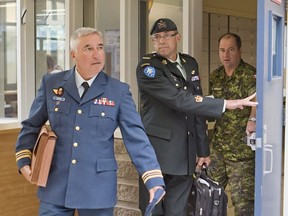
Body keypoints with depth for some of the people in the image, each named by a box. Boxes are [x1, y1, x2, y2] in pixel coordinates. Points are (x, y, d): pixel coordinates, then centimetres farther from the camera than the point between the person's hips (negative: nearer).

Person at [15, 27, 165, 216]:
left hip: (98, 188, -1)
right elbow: (31, 126, 13)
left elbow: (137, 138, -7)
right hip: (56, 186, 1)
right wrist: (24, 161, 3)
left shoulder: (119, 91, -3)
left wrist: (155, 183, -14)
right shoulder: (51, 84, 2)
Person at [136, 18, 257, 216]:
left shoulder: (190, 64, 13)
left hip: (184, 155, 5)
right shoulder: (147, 67, -8)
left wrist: (203, 150, 15)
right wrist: (227, 104, -19)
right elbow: (179, 100, -20)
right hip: (157, 153, -5)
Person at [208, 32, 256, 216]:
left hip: (242, 149, -7)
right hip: (219, 146, 7)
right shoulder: (215, 76, 8)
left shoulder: (250, 75, -14)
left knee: (243, 198, -1)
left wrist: (252, 119, -50)